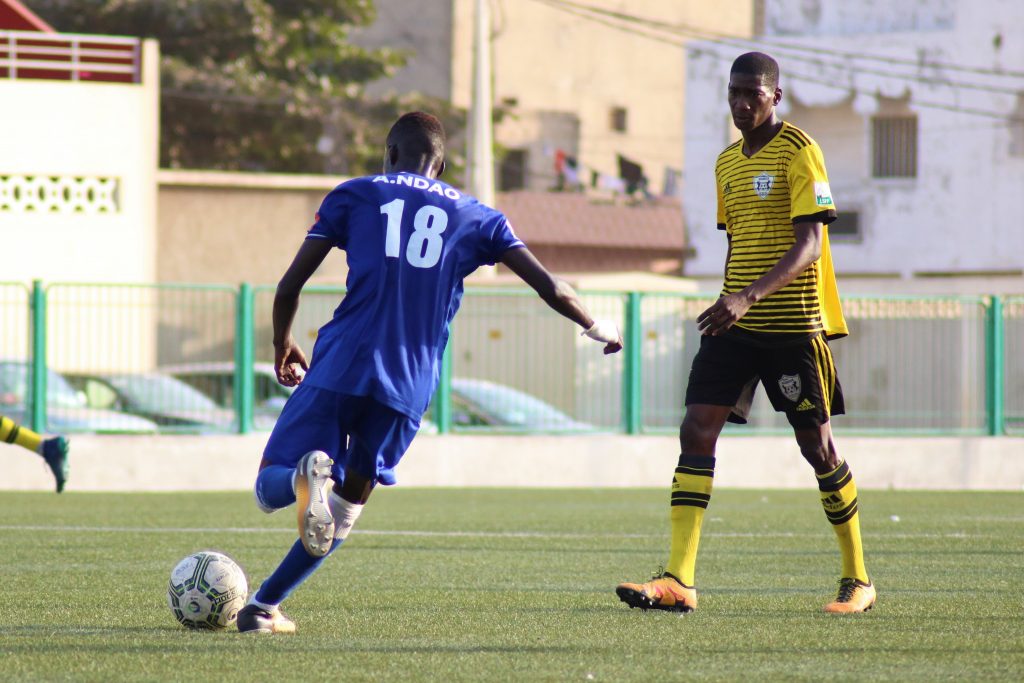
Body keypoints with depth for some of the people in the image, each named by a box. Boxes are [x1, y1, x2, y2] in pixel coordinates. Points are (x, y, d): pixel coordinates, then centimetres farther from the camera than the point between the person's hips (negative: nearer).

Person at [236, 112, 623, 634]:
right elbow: (548, 286, 15)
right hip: (407, 389, 2)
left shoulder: (355, 195, 13)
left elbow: (290, 286, 10)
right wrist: (595, 327, 34)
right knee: (351, 497, 19)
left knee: (269, 488, 4)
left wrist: (282, 346, 28)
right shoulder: (476, 218, 17)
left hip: (339, 367, -2)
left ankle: (309, 473, -32)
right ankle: (264, 606, 10)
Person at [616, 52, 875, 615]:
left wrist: (749, 296, -28)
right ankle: (678, 582, -12)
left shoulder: (799, 152, -9)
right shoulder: (727, 164, 14)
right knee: (696, 430, -7)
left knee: (816, 443, 1)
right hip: (736, 325, 6)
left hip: (794, 325, -6)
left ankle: (857, 581, 16)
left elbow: (810, 244, -17)